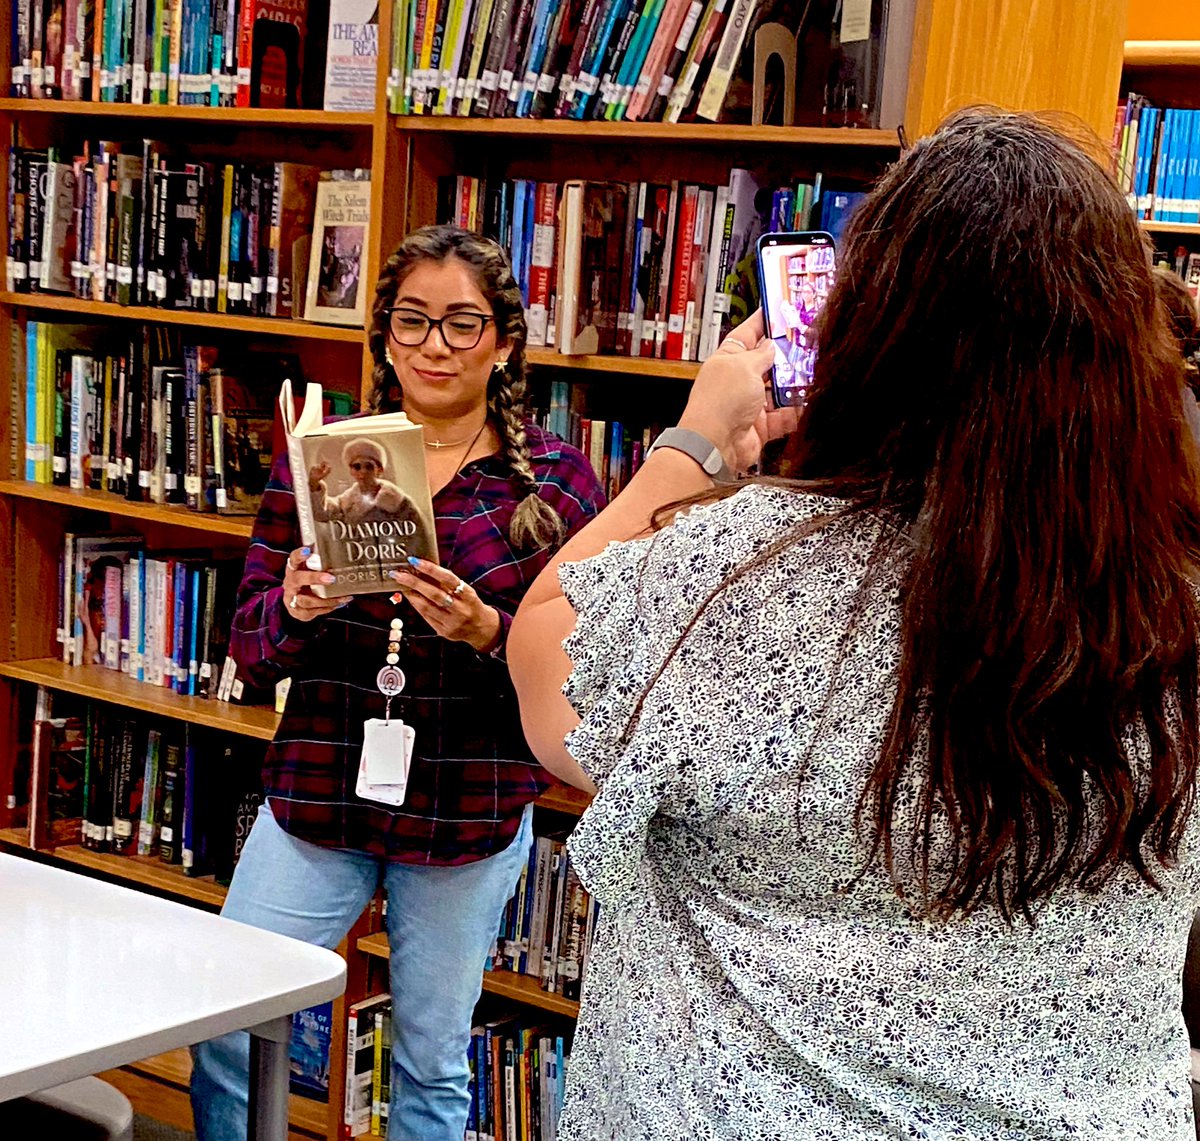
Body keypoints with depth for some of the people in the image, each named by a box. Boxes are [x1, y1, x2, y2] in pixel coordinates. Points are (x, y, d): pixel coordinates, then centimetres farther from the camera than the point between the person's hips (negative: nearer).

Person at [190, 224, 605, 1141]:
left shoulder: (557, 480, -3)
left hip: (473, 814, -1)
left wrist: (486, 632, -23)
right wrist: (295, 608, -20)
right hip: (317, 791, 2)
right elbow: (251, 651, 3)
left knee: (433, 1063, 11)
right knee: (224, 1037, 3)